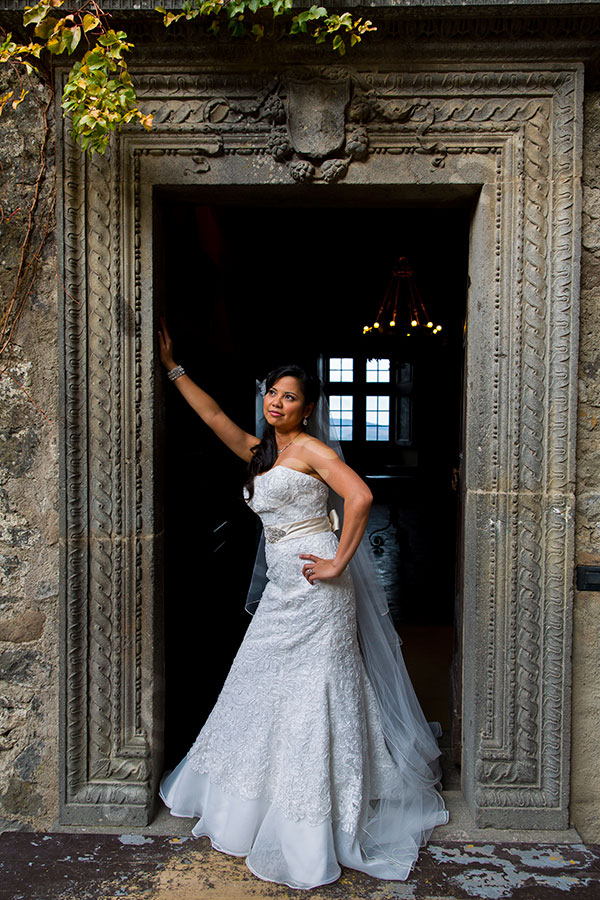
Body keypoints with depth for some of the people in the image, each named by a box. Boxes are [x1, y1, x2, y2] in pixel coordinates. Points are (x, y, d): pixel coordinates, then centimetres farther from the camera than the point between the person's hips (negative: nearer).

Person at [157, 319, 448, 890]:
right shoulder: (257, 452, 14)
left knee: (312, 694, -1)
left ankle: (313, 831, 13)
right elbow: (212, 414, 19)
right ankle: (259, 805, 36)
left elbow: (360, 497, -20)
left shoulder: (311, 449, -8)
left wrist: (339, 563, -19)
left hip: (315, 588, -8)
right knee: (264, 689, 16)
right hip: (281, 589, 8)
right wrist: (173, 368, 21)